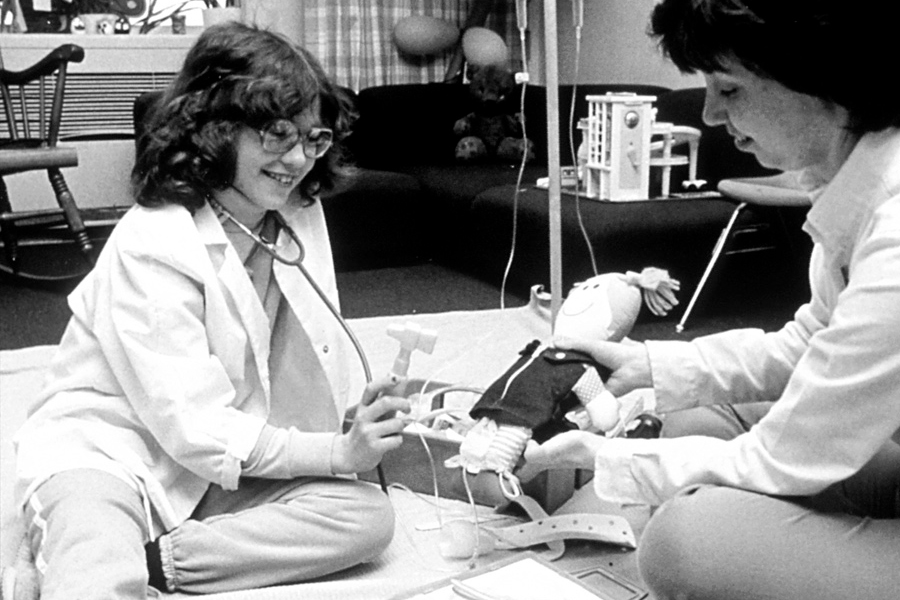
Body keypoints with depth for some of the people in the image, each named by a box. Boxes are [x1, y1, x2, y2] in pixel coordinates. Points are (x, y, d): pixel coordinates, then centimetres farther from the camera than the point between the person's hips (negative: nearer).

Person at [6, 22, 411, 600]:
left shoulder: (300, 217, 1)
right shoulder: (150, 246, -19)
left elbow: (316, 373, 2)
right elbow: (194, 426, -22)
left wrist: (364, 429, -16)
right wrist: (336, 452, -27)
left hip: (221, 471, 9)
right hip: (106, 456, -8)